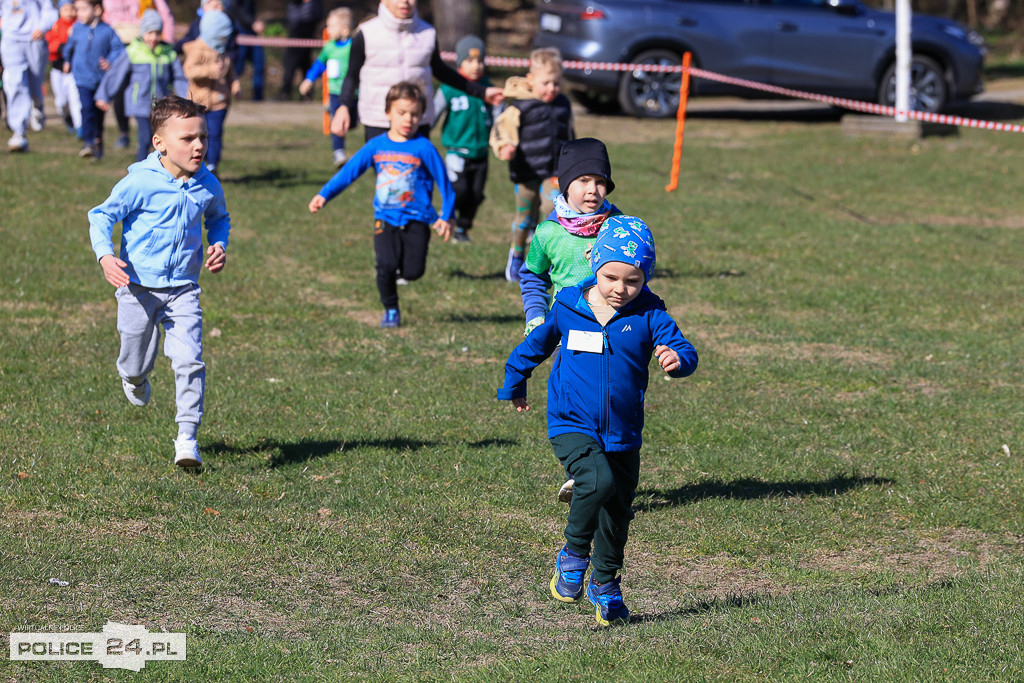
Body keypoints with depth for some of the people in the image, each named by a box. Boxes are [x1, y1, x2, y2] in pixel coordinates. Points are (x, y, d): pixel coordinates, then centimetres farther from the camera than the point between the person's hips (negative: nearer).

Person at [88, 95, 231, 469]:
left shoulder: (207, 186, -1)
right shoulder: (139, 183, -15)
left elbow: (218, 218, 21)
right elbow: (102, 216, -8)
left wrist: (218, 244, 1)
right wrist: (105, 256, -24)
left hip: (183, 290, 2)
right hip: (139, 288, -2)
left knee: (189, 361, -14)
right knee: (136, 364, 12)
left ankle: (187, 437, -7)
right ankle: (135, 380, 51)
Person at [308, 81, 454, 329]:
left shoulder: (424, 148, -5)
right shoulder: (376, 146, 3)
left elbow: (443, 181, 1)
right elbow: (349, 171, 5)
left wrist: (446, 217, 1)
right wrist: (324, 194, -3)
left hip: (416, 219, -1)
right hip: (385, 218, 1)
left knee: (413, 271, -11)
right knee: (386, 266, -16)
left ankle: (402, 263, 26)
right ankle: (391, 311, 6)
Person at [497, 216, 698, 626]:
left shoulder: (649, 316, -4)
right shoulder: (567, 307, -1)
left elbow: (683, 350, -16)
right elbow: (536, 345, 17)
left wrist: (677, 359, -41)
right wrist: (514, 384, 30)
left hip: (623, 434, 2)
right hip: (572, 426, -2)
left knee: (616, 511, 12)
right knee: (599, 482, -28)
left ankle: (605, 585, 35)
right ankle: (573, 555, -5)